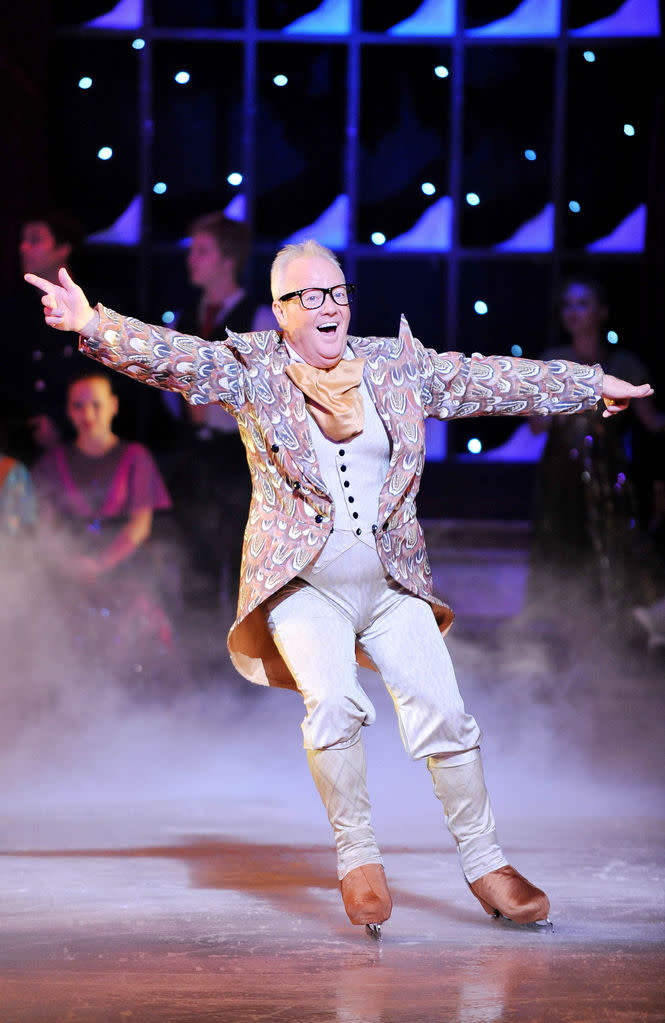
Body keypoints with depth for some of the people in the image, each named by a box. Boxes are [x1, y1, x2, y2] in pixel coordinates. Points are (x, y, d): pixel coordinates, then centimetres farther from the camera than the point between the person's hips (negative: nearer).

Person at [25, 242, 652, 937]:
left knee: (442, 714, -5)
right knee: (334, 702, -25)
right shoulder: (251, 369, 1)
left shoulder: (397, 364, 8)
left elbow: (496, 380, 14)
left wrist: (594, 384, 18)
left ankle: (484, 863, 11)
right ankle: (356, 856, -8)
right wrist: (90, 323, -29)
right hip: (302, 585, -3)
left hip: (393, 582, 3)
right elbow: (169, 356, -12)